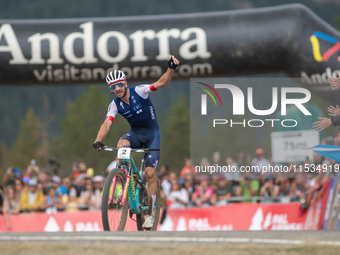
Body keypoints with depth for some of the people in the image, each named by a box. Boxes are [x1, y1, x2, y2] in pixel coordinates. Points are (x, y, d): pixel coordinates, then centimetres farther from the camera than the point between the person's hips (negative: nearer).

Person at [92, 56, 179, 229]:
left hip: (152, 132, -3)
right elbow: (107, 123, -21)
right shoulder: (115, 105, -9)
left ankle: (150, 211, 1)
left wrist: (171, 69, -48)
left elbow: (161, 83, -28)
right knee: (121, 145, -34)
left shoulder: (139, 92, -18)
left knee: (150, 172, -11)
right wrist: (98, 141, -40)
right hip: (135, 133, 3)